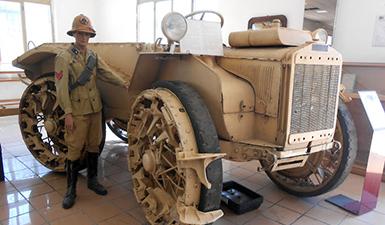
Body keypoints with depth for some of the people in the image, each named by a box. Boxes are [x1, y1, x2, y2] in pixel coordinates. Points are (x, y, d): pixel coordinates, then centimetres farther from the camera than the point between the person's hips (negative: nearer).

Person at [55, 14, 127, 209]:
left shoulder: (93, 56, 10)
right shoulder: (64, 57, -7)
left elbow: (107, 74, 8)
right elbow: (61, 87, -12)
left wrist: (125, 84, -3)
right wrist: (67, 113, -16)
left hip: (95, 108, 6)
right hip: (77, 111, -5)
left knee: (93, 145, 13)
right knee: (75, 149, 1)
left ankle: (92, 180, 30)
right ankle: (71, 190, 15)